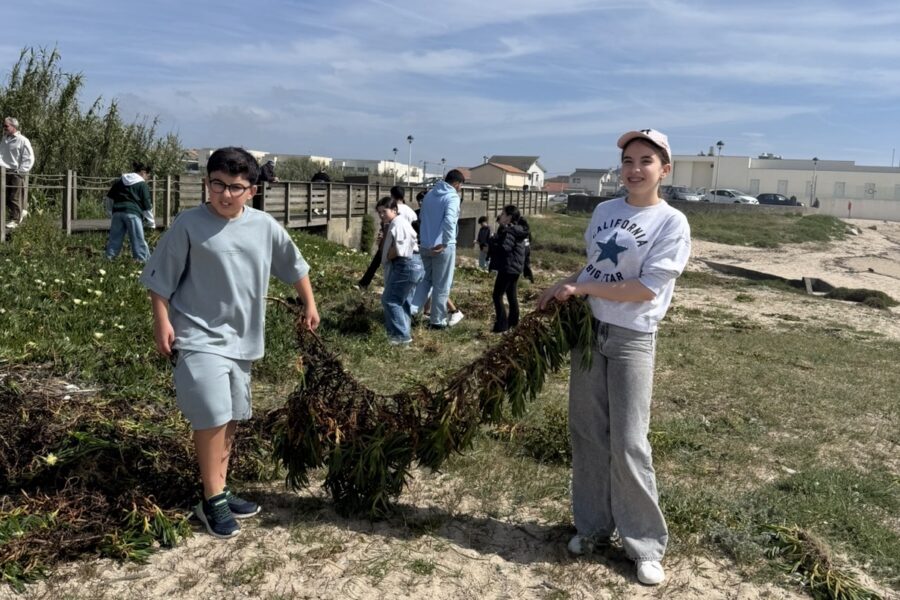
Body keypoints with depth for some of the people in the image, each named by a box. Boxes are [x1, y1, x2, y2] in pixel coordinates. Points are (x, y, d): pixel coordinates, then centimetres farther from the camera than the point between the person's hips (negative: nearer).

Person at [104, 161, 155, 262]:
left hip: (117, 213, 5)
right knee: (139, 242, -3)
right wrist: (151, 222, 8)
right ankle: (145, 262, -3)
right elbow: (147, 205, 1)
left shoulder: (120, 181, 19)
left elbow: (109, 198, 19)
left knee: (114, 239, 10)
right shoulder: (143, 184, 3)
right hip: (133, 213, -5)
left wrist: (110, 213, 27)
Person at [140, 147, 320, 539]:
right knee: (212, 417, -12)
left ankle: (219, 491, 29)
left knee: (231, 419, 14)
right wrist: (162, 322, -11)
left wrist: (309, 305, 19)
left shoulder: (265, 226, 1)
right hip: (199, 336, -5)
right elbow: (160, 278, -5)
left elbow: (294, 266, 16)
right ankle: (212, 500, 4)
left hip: (242, 339, 6)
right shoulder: (189, 224, -10)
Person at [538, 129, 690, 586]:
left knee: (628, 443, -3)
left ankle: (645, 544, 14)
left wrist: (582, 289, -15)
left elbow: (645, 289, -17)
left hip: (631, 340, -5)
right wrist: (563, 288, -1)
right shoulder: (604, 211, 6)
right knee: (587, 432, 11)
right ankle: (593, 523, 27)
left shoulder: (672, 223, -11)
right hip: (588, 330, 6)